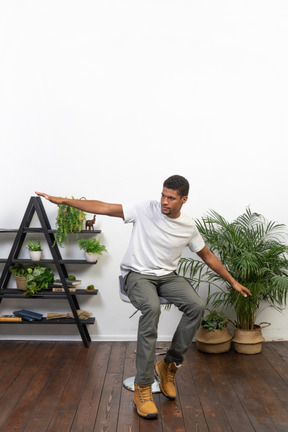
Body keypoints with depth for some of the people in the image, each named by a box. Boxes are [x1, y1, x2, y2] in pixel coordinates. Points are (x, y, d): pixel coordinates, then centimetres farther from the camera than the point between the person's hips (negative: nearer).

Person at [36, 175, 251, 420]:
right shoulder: (145, 209, -10)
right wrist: (63, 201, -18)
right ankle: (143, 387, -24)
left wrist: (233, 282, 15)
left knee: (197, 306, -24)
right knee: (152, 307, -36)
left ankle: (169, 365, -3)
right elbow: (105, 208, -13)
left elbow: (208, 257, 13)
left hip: (168, 276, 4)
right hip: (138, 274, -3)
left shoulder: (189, 227, 0)